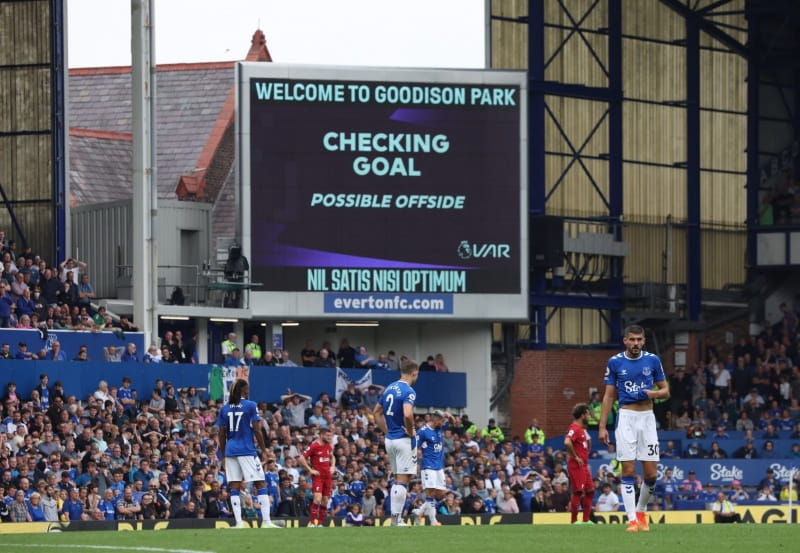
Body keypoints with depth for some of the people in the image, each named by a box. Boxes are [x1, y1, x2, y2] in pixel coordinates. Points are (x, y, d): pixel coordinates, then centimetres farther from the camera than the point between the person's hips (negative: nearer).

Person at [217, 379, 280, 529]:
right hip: (247, 451, -4)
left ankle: (239, 523, -1)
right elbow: (257, 430, -7)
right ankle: (266, 521, -8)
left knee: (234, 487, 4)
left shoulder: (224, 409, 8)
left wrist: (223, 456, 15)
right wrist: (264, 450, 1)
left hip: (230, 451, 4)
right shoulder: (250, 406, -4)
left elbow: (222, 434, 8)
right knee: (261, 484, -1)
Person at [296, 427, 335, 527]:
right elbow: (301, 458, -12)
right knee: (317, 499, -20)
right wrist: (310, 470, -12)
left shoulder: (329, 446, 11)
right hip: (317, 476, -7)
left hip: (328, 476, 7)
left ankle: (320, 523, 14)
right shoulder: (314, 446, -11)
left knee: (325, 501, 7)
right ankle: (312, 523, -16)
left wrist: (332, 466, 13)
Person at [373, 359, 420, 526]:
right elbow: (407, 414, -31)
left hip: (390, 439, 8)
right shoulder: (408, 391, -15)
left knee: (397, 479, 16)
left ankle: (395, 517, 15)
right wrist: (411, 431, -14)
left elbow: (377, 412, 18)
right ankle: (397, 519, -6)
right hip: (404, 440, -8)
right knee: (403, 480, -4)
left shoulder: (390, 388, 11)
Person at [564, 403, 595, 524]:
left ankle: (586, 519, 15)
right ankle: (574, 521, -4)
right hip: (576, 466, -10)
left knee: (590, 490, 11)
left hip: (584, 465, 10)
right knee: (578, 492, -8)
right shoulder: (575, 428, -14)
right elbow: (567, 442, -31)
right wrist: (575, 457, -23)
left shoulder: (583, 429, 17)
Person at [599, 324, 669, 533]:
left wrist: (649, 393, -14)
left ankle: (641, 511, 22)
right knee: (628, 471, -8)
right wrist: (602, 426, 0)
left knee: (651, 474, -1)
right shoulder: (615, 362, 2)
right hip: (626, 417, -1)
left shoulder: (652, 360, 4)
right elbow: (609, 396, 6)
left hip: (647, 418, 1)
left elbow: (665, 391, 8)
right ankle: (632, 519, -6)